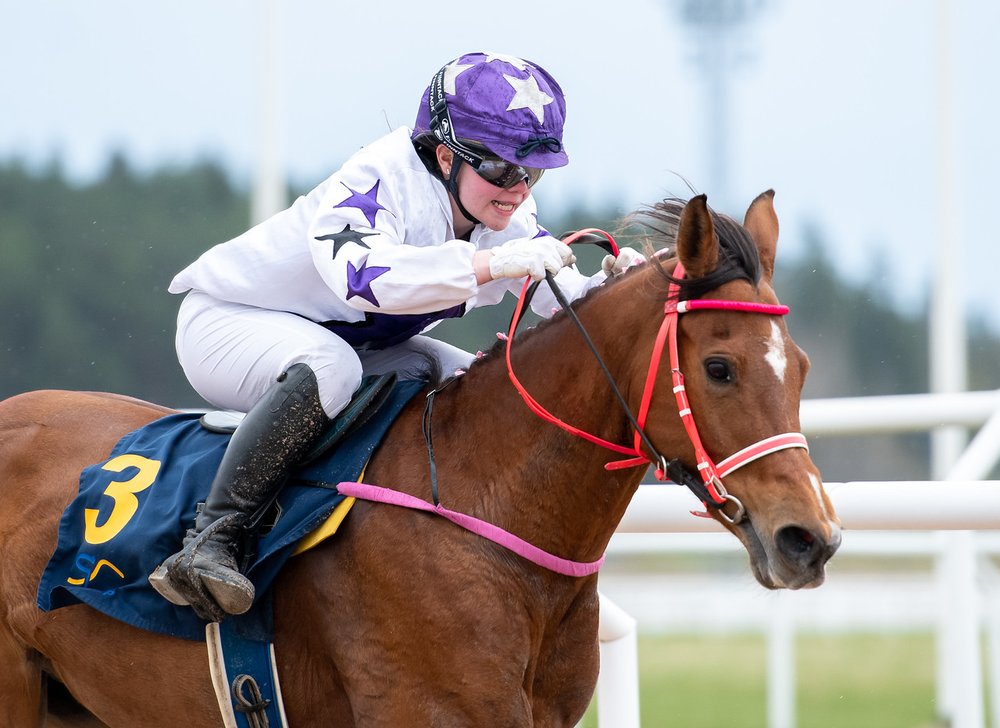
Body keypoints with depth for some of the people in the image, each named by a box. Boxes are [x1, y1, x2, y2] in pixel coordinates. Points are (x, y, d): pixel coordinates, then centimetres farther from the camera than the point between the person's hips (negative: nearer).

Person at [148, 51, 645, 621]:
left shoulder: (509, 215, -7)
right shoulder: (384, 179, -33)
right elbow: (357, 273, -52)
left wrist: (609, 288, -35)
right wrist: (492, 263, -59)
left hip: (358, 340, 8)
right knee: (327, 367, -40)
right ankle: (210, 542, -38)